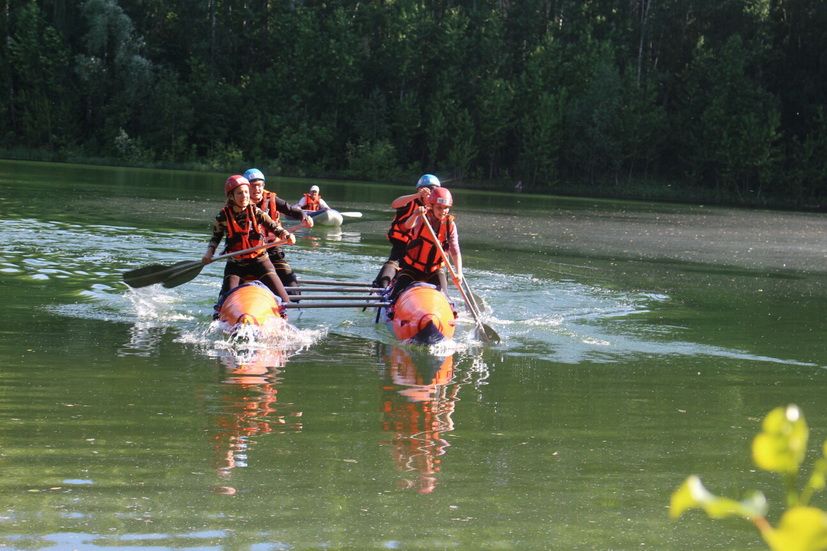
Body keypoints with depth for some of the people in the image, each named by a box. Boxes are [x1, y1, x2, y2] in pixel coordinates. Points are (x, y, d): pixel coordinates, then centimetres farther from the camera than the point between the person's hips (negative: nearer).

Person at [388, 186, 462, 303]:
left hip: (434, 270, 2)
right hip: (412, 267, -2)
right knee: (397, 297, -9)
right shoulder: (421, 219, -16)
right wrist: (415, 215, -62)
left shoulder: (450, 225, -8)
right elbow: (408, 226, -39)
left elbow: (455, 252, -16)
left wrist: (459, 273, -31)